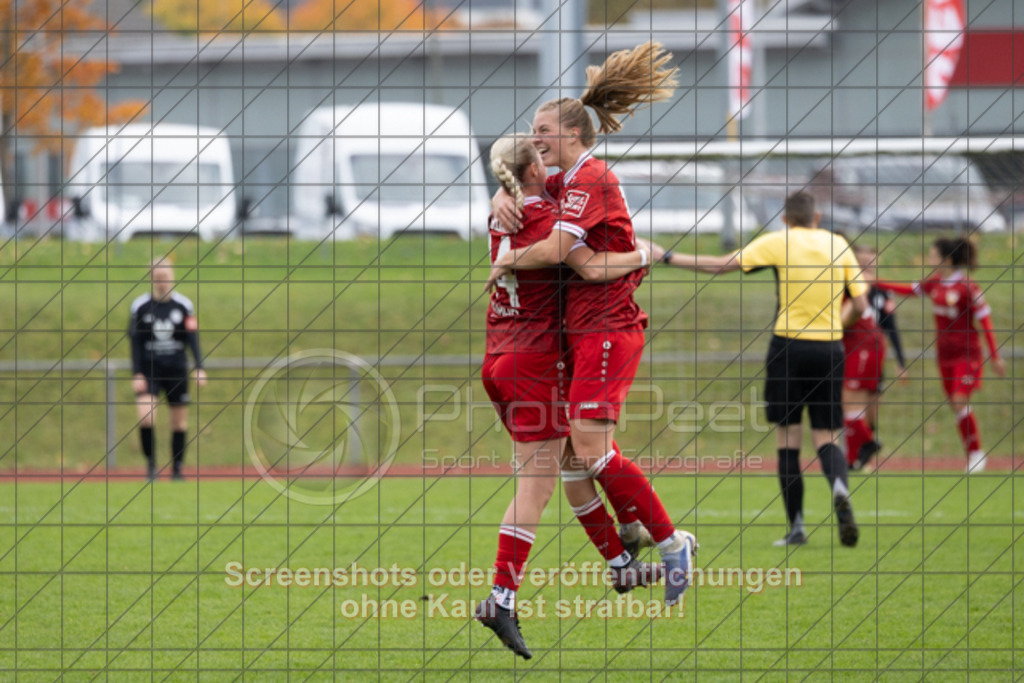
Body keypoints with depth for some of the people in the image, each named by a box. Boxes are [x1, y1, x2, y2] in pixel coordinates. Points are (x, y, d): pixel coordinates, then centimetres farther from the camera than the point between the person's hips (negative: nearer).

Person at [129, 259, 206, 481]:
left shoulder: (183, 305, 1)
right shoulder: (140, 306, -1)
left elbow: (192, 338, 0)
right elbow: (135, 342, 0)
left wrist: (199, 368, -10)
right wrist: (137, 375, -6)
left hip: (177, 370, 1)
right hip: (149, 369, -1)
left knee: (179, 421, 4)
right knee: (146, 418, -18)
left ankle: (177, 468, 15)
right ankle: (150, 462, -4)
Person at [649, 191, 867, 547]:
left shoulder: (779, 242, -1)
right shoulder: (838, 245, 8)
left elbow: (723, 264, -3)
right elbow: (860, 304, 7)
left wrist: (667, 257, 4)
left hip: (789, 344, -2)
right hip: (830, 350, 3)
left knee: (788, 437, 4)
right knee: (826, 436, 6)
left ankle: (796, 526, 1)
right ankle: (840, 486, -27)